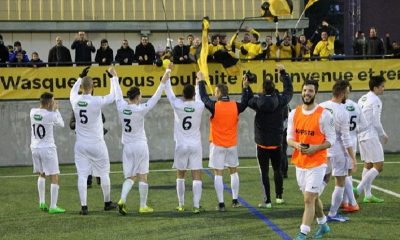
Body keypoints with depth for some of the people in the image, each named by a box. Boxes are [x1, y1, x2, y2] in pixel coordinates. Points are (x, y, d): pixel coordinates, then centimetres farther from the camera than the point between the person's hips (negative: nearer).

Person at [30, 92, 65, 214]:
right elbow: (61, 124, 3)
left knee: (41, 174, 25)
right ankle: (53, 206, -1)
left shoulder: (33, 112, 0)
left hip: (35, 148, 6)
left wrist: (52, 110, 18)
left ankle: (42, 202, 23)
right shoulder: (51, 115, -15)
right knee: (54, 177, 2)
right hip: (48, 149, -6)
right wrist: (56, 110, 11)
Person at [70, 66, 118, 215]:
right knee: (104, 173, 13)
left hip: (81, 144, 3)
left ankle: (84, 207, -3)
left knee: (82, 175, 1)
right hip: (96, 144, -3)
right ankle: (107, 203, 24)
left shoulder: (75, 101, -3)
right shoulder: (97, 101, -15)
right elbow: (112, 97, 1)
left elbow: (73, 91, 21)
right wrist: (113, 78, 10)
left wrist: (81, 77, 27)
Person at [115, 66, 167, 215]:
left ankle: (122, 200, -12)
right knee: (142, 176, 5)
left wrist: (115, 76, 28)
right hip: (140, 145, -4)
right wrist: (164, 81, -7)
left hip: (127, 147, 4)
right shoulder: (140, 110, -15)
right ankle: (143, 206, 10)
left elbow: (118, 92, 12)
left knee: (130, 177, 10)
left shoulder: (121, 107, -4)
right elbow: (155, 98, -12)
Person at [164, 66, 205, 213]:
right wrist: (199, 81, 36)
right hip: (196, 145, 0)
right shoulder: (199, 106, -5)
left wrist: (167, 75, 22)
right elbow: (200, 97, 18)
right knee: (197, 176, -1)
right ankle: (196, 206, -7)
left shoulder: (177, 105, -8)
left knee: (180, 175, 13)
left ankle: (181, 205, 16)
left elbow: (169, 92, 7)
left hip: (181, 145, 0)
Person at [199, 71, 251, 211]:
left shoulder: (214, 106, -12)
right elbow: (245, 102, 15)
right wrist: (245, 87, 14)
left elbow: (203, 98, 4)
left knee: (218, 174, -1)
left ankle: (221, 204, -4)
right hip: (232, 144, 3)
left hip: (217, 145, -3)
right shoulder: (235, 106, -5)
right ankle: (235, 201, 20)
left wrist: (201, 82, 16)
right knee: (233, 172, 17)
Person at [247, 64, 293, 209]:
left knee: (264, 172, 0)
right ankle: (279, 196, 26)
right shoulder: (280, 101, -7)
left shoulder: (258, 102, -12)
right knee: (277, 170, 17)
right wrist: (283, 72, 21)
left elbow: (248, 99, 8)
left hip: (262, 144, -3)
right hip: (276, 143, 3)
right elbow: (289, 89, 11)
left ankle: (267, 201, -2)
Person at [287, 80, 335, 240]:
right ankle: (323, 225, 39)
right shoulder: (294, 113, 4)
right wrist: (296, 145, -15)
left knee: (309, 199, -10)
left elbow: (331, 139, -8)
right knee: (312, 197, 19)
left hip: (317, 163, -6)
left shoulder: (324, 115, -11)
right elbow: (289, 138, 7)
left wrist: (315, 148, -22)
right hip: (299, 162, 6)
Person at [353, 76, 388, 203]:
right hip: (371, 136, -9)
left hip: (361, 136, 9)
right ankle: (358, 190, -13)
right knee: (378, 166, -6)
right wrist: (383, 135, -1)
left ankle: (368, 195, 12)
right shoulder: (375, 101, -13)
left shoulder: (362, 99, 13)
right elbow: (376, 123, -16)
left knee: (368, 165, 12)